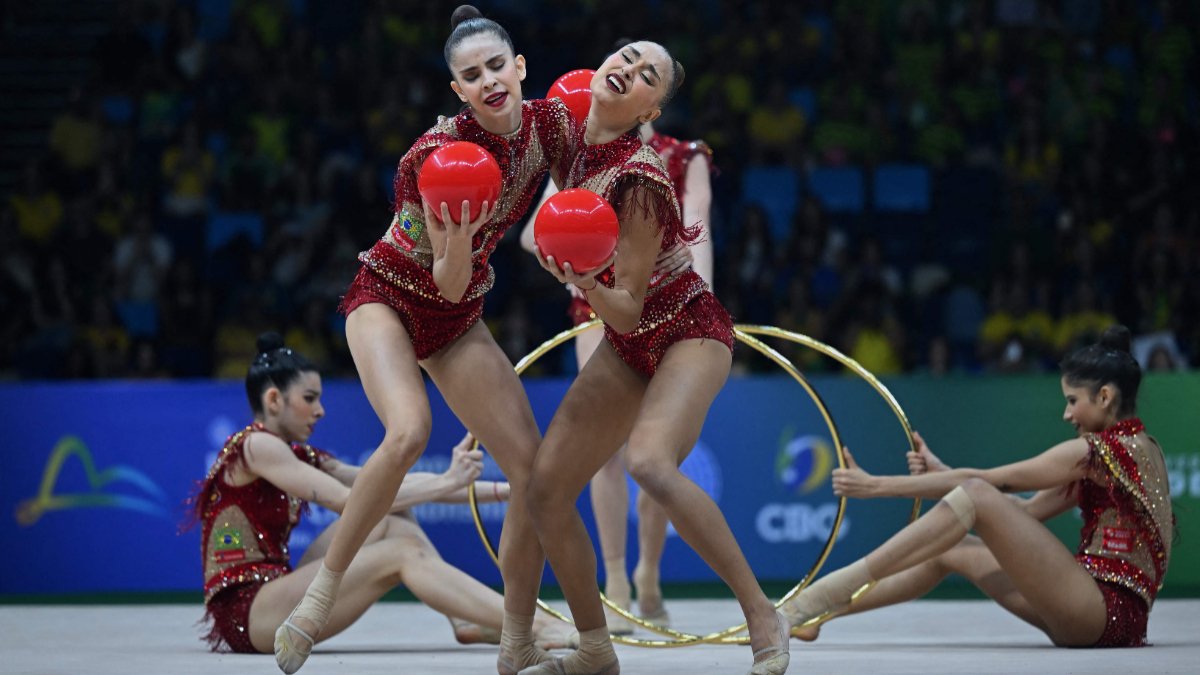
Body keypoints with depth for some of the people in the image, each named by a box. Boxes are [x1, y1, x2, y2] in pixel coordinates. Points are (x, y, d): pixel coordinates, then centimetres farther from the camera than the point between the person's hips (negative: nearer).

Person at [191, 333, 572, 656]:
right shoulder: (256, 446, -10)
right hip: (244, 612, -9)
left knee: (393, 517, 4)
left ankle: (468, 622, -6)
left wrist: (498, 491, 1)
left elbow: (393, 485, 10)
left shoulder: (298, 457, 16)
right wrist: (445, 483, -17)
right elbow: (349, 503, -19)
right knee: (402, 553, -19)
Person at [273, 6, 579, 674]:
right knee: (410, 430, -34)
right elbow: (449, 281, -22)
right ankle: (322, 593, -23)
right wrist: (458, 241, -43)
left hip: (458, 318, 5)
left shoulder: (552, 122, -10)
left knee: (535, 469, -6)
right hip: (387, 298, -5)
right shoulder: (437, 153, -25)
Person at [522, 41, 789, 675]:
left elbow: (628, 311, -24)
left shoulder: (636, 179, -27)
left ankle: (762, 616, -22)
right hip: (627, 347, 8)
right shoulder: (575, 137, -4)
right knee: (546, 488, -2)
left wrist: (585, 284, -40)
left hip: (689, 332, -8)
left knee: (650, 462, -35)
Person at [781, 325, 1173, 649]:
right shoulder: (1133, 447, 21)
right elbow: (1027, 512, 20)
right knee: (952, 549, 13)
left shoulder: (1102, 448, -9)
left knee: (976, 495, -18)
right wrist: (937, 471, 15)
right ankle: (815, 614, 12)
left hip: (1109, 610, -10)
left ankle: (830, 592, -23)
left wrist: (878, 486, -6)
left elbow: (982, 483, -9)